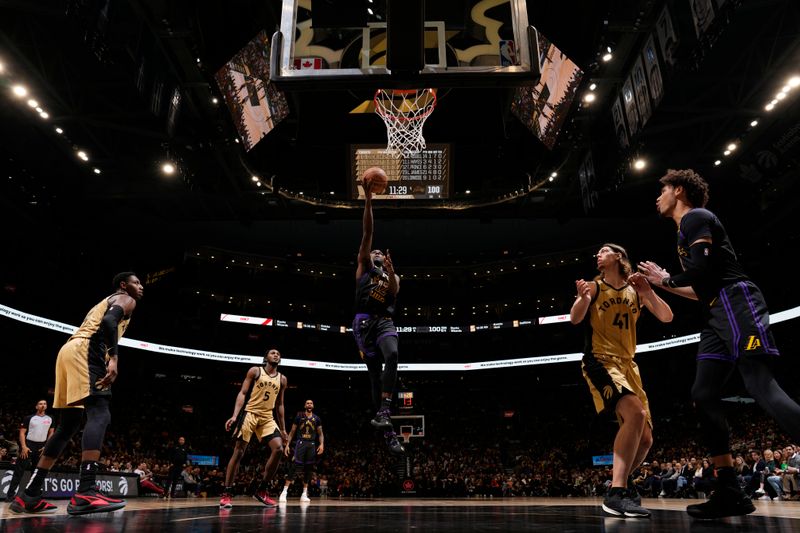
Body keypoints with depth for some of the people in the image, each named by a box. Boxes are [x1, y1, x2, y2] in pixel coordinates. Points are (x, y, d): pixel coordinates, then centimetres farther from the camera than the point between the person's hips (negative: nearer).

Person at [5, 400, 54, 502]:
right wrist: (23, 446, -14)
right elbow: (22, 432, -3)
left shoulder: (50, 419, 9)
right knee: (19, 470, -6)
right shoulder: (29, 418, 0)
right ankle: (10, 494, -2)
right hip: (29, 444, -3)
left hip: (42, 447, 3)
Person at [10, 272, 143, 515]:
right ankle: (85, 493, -34)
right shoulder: (125, 300, 7)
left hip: (68, 352, 10)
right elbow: (109, 321, -15)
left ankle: (28, 496, 13)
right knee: (100, 415, -20)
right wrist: (113, 357, -24)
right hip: (84, 352, -10)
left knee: (68, 426, 12)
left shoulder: (105, 302, 35)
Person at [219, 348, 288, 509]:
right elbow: (242, 393, -5)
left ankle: (262, 490, 0)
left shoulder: (282, 379, 12)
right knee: (238, 452, -6)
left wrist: (282, 429, 14)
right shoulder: (255, 371, 0)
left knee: (278, 449, -12)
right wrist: (234, 415, -19)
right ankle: (227, 493, 4)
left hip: (267, 417, 4)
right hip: (249, 413, -4)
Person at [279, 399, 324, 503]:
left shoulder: (317, 419, 9)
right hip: (300, 443, -3)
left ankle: (304, 494, 13)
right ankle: (284, 492, -15)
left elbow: (320, 434, 11)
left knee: (308, 469, 4)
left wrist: (322, 444, -6)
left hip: (312, 444, 3)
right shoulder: (299, 416, 3)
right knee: (294, 466, -15)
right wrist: (287, 445, -3)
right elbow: (292, 432, 6)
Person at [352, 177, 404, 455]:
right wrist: (368, 201, 0)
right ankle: (388, 431, -2)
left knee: (392, 355, -31)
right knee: (375, 375, -4)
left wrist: (390, 271, -18)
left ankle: (383, 412, -31)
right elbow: (367, 232, 8)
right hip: (364, 322, -1)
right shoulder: (363, 266, 18)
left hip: (385, 322, 2)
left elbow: (395, 291, 0)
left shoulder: (392, 275, 25)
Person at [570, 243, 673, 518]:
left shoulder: (635, 290, 12)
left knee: (645, 439, 7)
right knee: (636, 413, -30)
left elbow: (667, 317, 4)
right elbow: (575, 319, -12)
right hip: (600, 361, -6)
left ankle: (622, 481, 31)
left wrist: (648, 291, -13)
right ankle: (616, 493, -28)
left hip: (628, 364, 6)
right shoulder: (595, 286, 1)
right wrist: (582, 297, -34)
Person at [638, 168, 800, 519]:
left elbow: (702, 271, -16)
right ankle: (730, 494, 3)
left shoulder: (695, 218, -2)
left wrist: (667, 279, 2)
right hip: (718, 316, 10)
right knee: (704, 395, 1)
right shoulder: (689, 229, 28)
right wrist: (662, 282, 30)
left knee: (761, 387, -21)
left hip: (736, 304, -10)